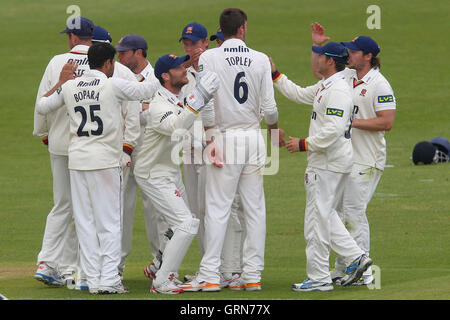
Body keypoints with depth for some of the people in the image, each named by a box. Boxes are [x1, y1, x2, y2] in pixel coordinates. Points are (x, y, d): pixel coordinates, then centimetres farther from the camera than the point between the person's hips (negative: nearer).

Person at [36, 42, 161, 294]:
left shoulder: (70, 87, 7)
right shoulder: (113, 85, -6)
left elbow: (41, 107, 18)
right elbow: (147, 90, 2)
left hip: (77, 160, 4)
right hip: (105, 160, -4)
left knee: (85, 222, 7)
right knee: (109, 221, 0)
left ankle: (93, 279, 6)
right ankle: (109, 279, -5)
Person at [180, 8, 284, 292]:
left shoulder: (209, 58, -5)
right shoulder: (261, 60, 1)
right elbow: (269, 107, 1)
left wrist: (210, 139, -5)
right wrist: (276, 130, 19)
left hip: (225, 138, -2)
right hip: (254, 138, 2)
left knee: (218, 208, -3)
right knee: (255, 207, 7)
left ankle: (210, 275, -8)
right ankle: (253, 274, 8)